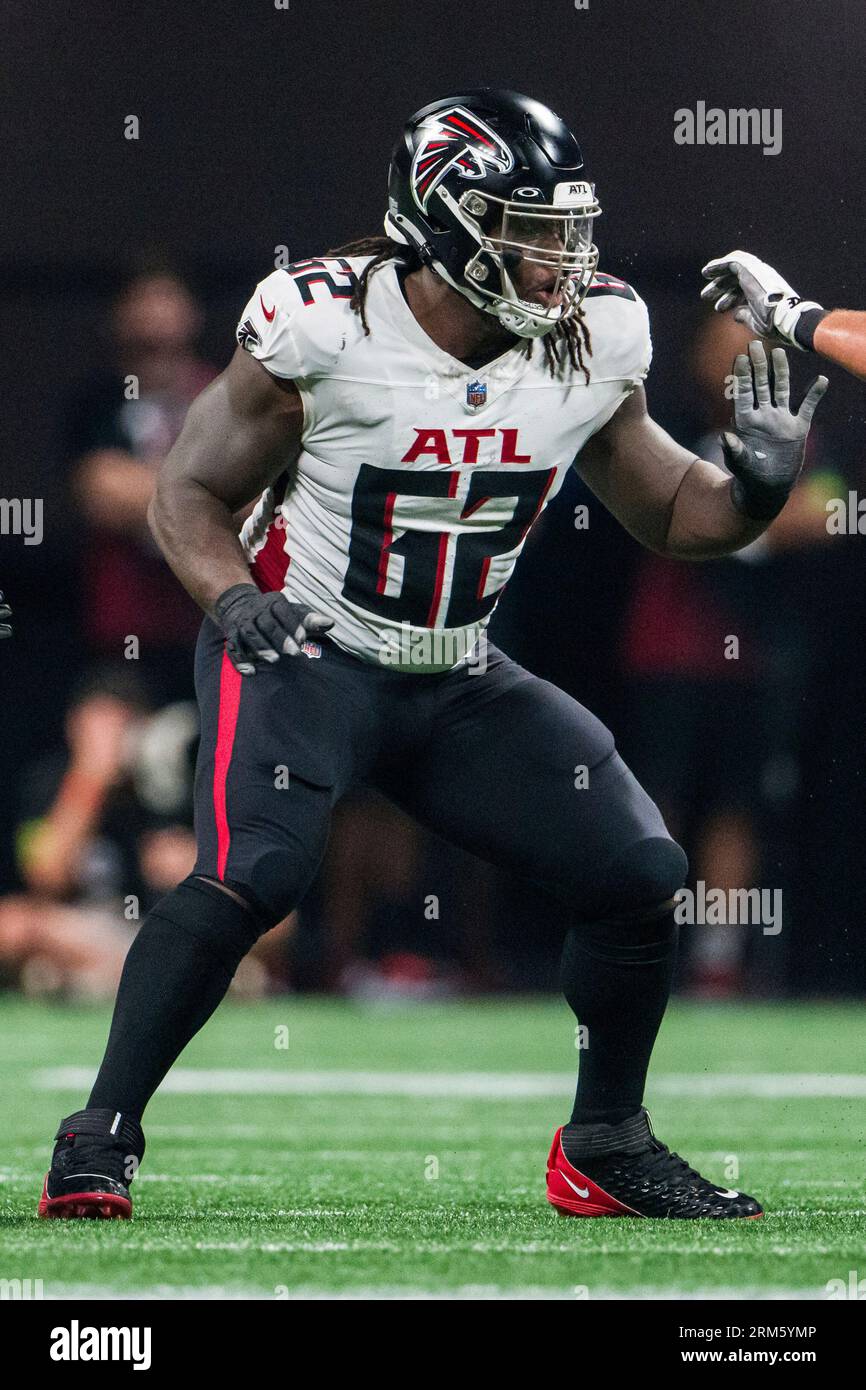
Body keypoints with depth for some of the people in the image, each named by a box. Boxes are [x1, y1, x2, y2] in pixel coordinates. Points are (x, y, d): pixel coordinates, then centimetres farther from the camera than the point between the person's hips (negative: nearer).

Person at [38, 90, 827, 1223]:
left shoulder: (594, 346, -6)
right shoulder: (323, 330, -19)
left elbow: (667, 511, 7)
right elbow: (191, 493, -7)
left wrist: (752, 492, -15)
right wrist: (234, 595, -27)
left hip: (459, 684, 5)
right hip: (301, 655, -5)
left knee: (641, 876, -4)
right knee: (254, 874, -29)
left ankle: (604, 1149, 16)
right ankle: (101, 1135, -15)